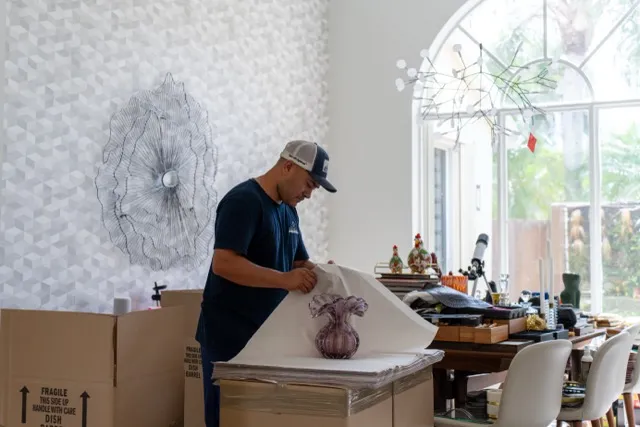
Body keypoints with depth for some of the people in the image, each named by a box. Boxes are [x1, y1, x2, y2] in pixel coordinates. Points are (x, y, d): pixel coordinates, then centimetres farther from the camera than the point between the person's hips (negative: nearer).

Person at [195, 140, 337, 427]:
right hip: (230, 336, -8)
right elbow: (223, 263, -25)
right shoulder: (243, 200, -15)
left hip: (267, 335, 8)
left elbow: (300, 263, 19)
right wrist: (285, 280, -29)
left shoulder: (288, 210, 13)